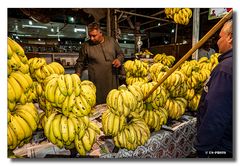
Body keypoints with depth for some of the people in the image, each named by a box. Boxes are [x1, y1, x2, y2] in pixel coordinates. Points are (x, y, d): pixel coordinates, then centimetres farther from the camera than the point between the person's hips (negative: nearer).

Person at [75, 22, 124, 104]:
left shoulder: (112, 41, 6)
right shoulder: (86, 46, 1)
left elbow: (120, 53, 17)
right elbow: (80, 62, 10)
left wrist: (119, 60, -4)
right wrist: (78, 73, -4)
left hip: (112, 81, 3)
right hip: (97, 83, -2)